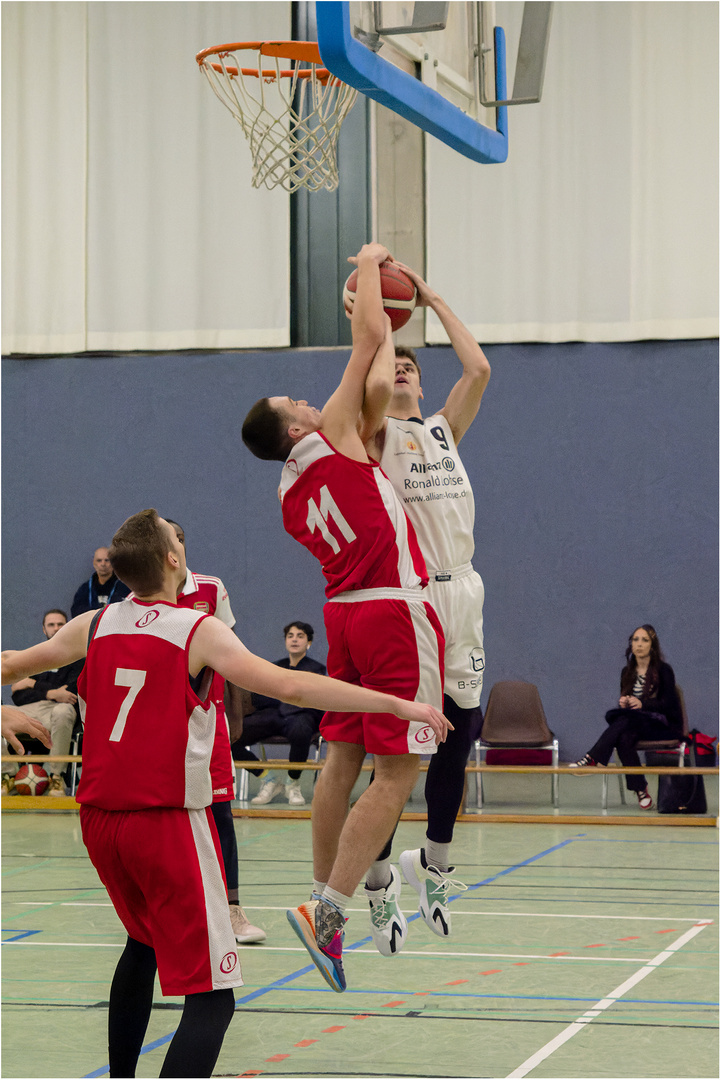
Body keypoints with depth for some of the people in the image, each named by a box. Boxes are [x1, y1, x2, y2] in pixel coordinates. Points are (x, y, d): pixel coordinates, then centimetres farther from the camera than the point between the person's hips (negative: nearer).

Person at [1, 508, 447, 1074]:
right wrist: (399, 704, -22)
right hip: (168, 822, -7)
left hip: (100, 818, 7)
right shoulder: (199, 632, -11)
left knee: (144, 941, 32)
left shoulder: (94, 625, 5)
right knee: (211, 997, -8)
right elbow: (290, 685, -22)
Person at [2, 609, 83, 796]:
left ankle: (56, 777, -29)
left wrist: (33, 684, 3)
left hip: (58, 709, -3)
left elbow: (72, 693, -2)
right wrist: (50, 693, -8)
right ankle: (9, 775, -14)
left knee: (63, 711, -40)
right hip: (28, 711, 3)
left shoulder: (77, 658, 15)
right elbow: (17, 696, 12)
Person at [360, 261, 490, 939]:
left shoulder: (443, 429, 18)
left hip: (461, 590, 6)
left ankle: (434, 859, 24)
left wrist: (430, 298, 9)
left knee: (460, 729, 9)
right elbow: (376, 386, -19)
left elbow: (479, 369, 6)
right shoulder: (376, 431, 2)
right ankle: (377, 872, 8)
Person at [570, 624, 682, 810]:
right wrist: (623, 703, -12)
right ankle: (641, 791, -34)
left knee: (625, 721, -34)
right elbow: (625, 699, 14)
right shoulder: (627, 672, 12)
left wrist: (642, 704, -27)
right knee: (624, 738, -32)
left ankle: (592, 759, -42)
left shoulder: (663, 670, -5)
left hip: (665, 725, -5)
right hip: (636, 723, 5)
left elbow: (668, 704, -12)